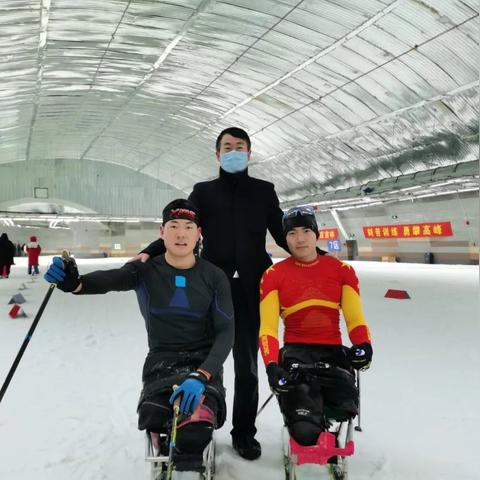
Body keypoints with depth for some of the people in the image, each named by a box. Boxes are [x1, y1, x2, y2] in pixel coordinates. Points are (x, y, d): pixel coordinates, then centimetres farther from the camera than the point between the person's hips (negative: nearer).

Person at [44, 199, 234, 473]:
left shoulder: (214, 277, -3)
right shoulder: (146, 272, -3)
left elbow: (226, 332, -8)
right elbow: (110, 280, -24)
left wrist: (202, 375, -25)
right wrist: (75, 283, -48)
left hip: (204, 362, -1)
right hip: (161, 360, 1)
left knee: (195, 430, -30)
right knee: (155, 420, -28)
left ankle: (187, 467, 7)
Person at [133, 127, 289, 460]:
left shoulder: (264, 191, 8)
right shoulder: (204, 191, 6)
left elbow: (281, 234, 7)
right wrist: (149, 253, -17)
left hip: (250, 288, 0)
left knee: (247, 363, 9)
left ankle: (244, 432, 24)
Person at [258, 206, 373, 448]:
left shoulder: (342, 270, 6)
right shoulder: (273, 275, 2)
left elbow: (355, 318, 3)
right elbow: (268, 328, -3)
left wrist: (363, 345, -18)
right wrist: (272, 366, -19)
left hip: (333, 351, 2)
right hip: (295, 351, -1)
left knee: (345, 408, -29)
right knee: (305, 432, -22)